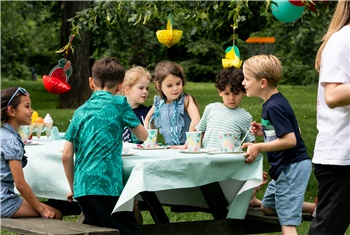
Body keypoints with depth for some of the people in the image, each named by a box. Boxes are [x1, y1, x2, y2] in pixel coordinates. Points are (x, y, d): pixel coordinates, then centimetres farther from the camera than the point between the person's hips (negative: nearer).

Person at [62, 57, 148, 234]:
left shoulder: (80, 111, 15)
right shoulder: (119, 103, 3)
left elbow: (66, 155, 10)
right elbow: (143, 136, 13)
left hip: (81, 186, 5)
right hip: (106, 184, -5)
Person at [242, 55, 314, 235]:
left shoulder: (274, 107, -21)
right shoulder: (276, 102, 9)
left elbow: (290, 140, -26)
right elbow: (288, 130, 17)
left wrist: (258, 147, -24)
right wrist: (264, 131, 7)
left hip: (292, 167, -11)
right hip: (284, 167, 11)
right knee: (267, 207, 22)